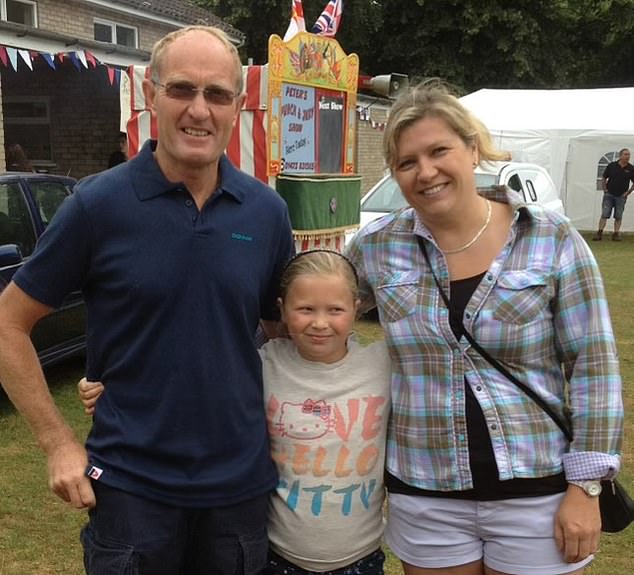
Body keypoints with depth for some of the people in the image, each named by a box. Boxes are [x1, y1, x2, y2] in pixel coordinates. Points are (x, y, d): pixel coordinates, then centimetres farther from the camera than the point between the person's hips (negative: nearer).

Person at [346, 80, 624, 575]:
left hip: (539, 493, -1)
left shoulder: (553, 240, -7)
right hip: (424, 499, 2)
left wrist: (585, 486, -8)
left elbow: (593, 365, -6)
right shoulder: (376, 247, -1)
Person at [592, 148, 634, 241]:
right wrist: (605, 189, 1)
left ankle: (616, 234, 10)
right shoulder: (611, 166, -2)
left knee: (618, 216, 5)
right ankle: (599, 233, -3)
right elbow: (604, 178, 9)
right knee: (604, 215, -5)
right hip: (609, 194, -1)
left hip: (621, 196, 1)